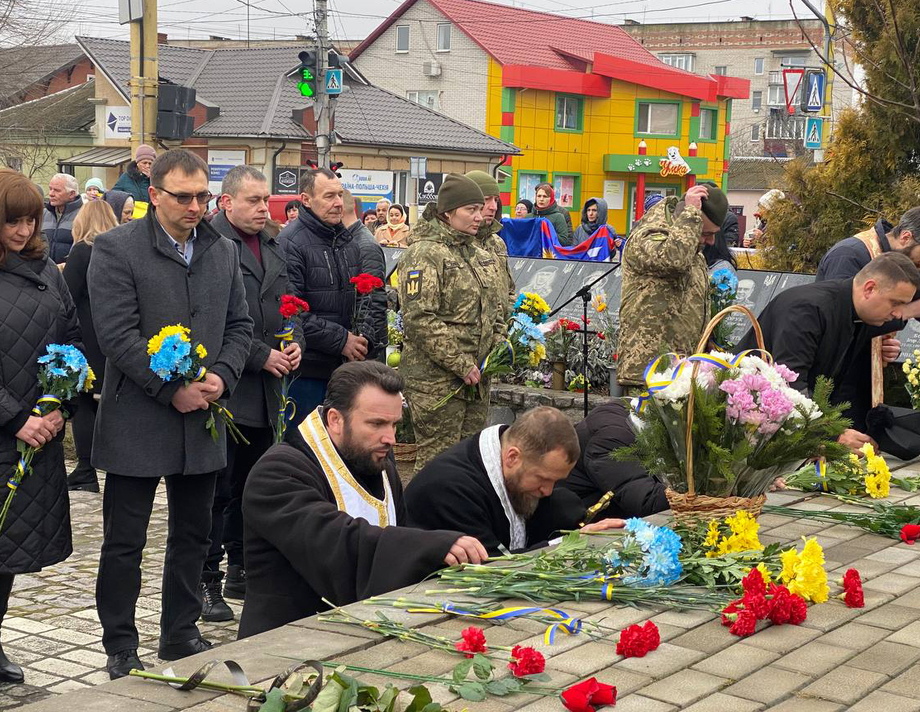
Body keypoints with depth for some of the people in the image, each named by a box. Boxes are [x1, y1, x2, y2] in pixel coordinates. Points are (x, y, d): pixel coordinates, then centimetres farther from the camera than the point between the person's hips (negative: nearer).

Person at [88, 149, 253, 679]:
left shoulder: (224, 252, 9)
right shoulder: (117, 249, -9)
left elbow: (239, 327, 11)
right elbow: (119, 336, -15)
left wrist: (221, 376, -7)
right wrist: (173, 390, -18)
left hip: (204, 418, 6)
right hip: (137, 422, -5)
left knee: (193, 536, 15)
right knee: (124, 542, 3)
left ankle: (181, 635, 30)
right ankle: (121, 649, 15)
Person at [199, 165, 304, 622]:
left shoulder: (271, 248, 15)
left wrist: (295, 343, 2)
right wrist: (262, 356, -16)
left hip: (265, 392, 8)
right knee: (217, 487, -3)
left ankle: (241, 571, 26)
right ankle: (207, 581, 5)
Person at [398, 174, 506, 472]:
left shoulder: (482, 257, 16)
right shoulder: (424, 254, -11)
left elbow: (496, 310, 26)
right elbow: (420, 319, -19)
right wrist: (462, 365, -18)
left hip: (476, 379, 8)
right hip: (437, 379, -8)